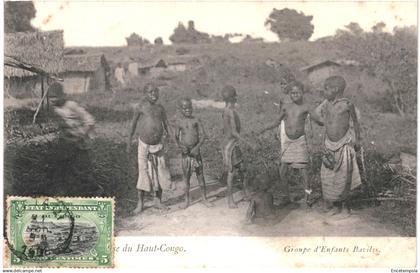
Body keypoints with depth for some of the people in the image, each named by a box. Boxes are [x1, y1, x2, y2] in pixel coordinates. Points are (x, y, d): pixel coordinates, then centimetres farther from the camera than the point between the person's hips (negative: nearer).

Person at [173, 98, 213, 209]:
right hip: (185, 150, 1)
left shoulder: (196, 120, -1)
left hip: (195, 150, -1)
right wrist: (180, 146, -12)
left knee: (200, 174, 4)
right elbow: (176, 137, 6)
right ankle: (187, 200, 18)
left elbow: (203, 135, -4)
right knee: (186, 175, 7)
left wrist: (197, 147, -17)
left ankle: (204, 198, 16)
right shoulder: (179, 122, 2)